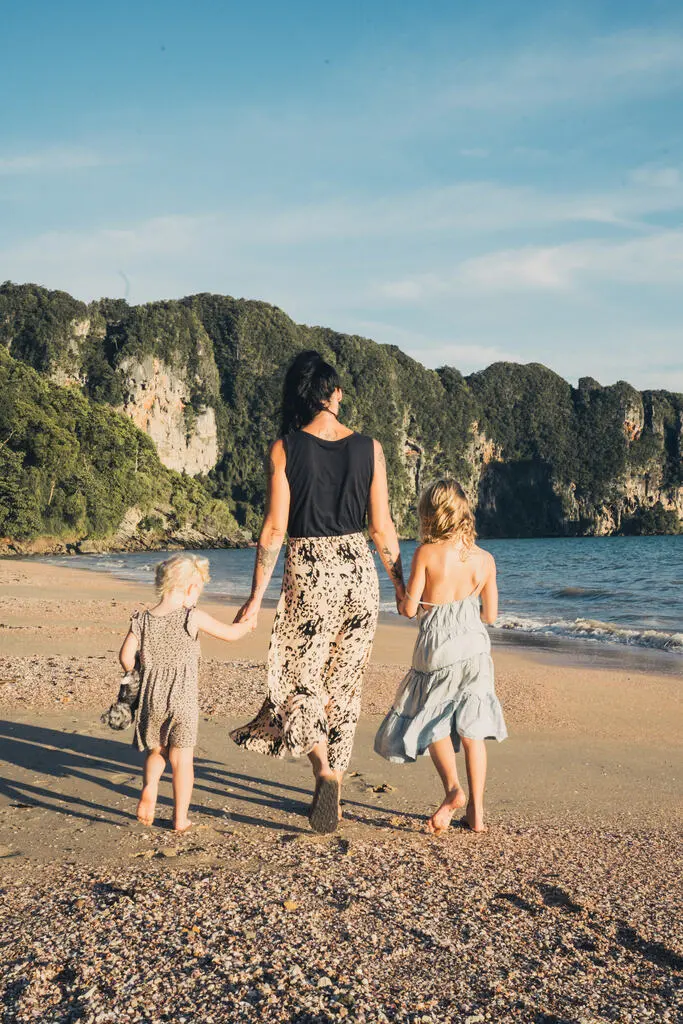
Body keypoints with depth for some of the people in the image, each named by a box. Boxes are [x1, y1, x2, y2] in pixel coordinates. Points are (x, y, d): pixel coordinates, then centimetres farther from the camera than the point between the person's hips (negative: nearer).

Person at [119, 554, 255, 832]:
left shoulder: (142, 619, 1)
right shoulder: (192, 617, -9)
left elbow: (126, 657, -3)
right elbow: (231, 634, -1)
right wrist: (248, 623, 20)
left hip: (151, 698, 3)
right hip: (183, 700, -3)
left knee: (155, 750, 22)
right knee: (182, 758, 7)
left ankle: (149, 788, -3)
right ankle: (180, 819, 12)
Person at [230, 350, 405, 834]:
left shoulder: (286, 449, -7)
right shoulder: (370, 448, -1)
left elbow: (275, 528, -8)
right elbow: (382, 528, 0)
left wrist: (256, 596, -1)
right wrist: (402, 587, 12)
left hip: (308, 574, -3)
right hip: (358, 571, 3)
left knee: (300, 681, 10)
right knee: (344, 685, 13)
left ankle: (325, 773, -11)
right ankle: (334, 792, 20)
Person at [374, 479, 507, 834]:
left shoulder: (426, 553, -11)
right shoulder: (485, 559, 0)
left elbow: (409, 609, -9)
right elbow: (490, 614, 7)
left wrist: (407, 598, 13)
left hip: (436, 649, -3)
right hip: (474, 647, 3)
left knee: (432, 722, 12)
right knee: (471, 727, 11)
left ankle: (453, 788, -10)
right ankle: (476, 810, 12)